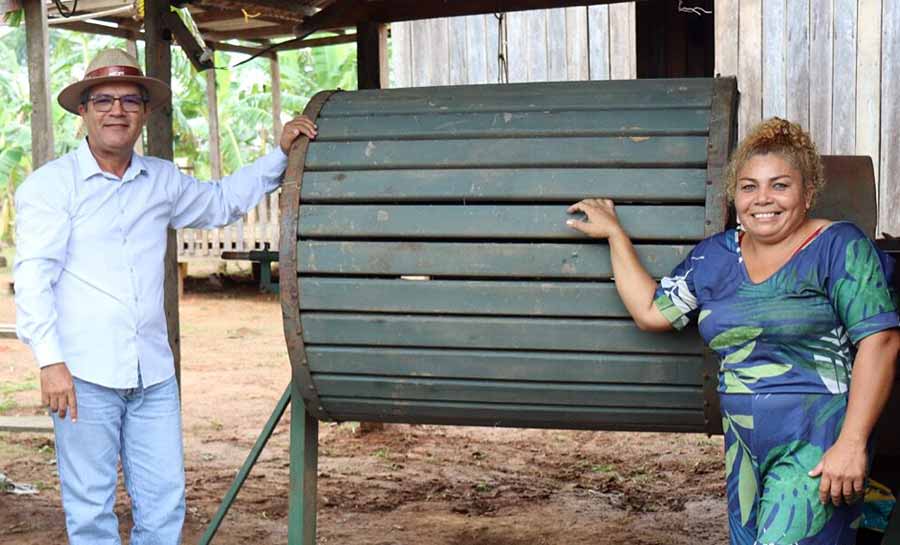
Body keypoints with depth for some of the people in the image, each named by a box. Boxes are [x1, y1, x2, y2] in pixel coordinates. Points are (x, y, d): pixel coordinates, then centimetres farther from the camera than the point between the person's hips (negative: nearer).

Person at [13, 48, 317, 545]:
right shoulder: (50, 185, -2)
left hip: (153, 374, 5)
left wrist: (280, 154, 22)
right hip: (84, 375, -5)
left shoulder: (162, 181, 13)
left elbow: (220, 202, 31)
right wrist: (50, 361, -17)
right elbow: (32, 277, -8)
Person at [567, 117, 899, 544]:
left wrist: (852, 444, -18)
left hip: (815, 446, -6)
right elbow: (651, 312, 18)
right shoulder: (715, 256, 11)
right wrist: (614, 234, 20)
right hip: (745, 447, 6)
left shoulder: (839, 246, -6)